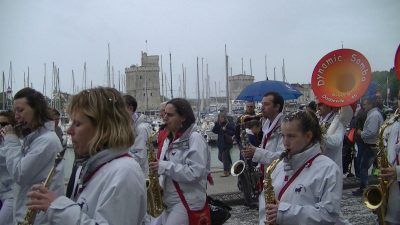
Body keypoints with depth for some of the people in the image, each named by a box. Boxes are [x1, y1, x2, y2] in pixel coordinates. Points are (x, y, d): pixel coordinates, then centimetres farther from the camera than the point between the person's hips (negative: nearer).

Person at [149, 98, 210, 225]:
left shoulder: (195, 138, -13)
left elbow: (196, 173, -21)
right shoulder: (169, 139, 11)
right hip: (167, 201, 7)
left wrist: (164, 167, -23)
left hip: (187, 203, -7)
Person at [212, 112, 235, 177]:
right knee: (220, 157, 13)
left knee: (225, 157, -6)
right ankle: (229, 165, 34)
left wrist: (226, 130, -22)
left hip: (227, 143, -7)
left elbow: (233, 132, -12)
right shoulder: (218, 125, 8)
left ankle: (226, 172, 4)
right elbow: (214, 131, 2)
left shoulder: (229, 124, -10)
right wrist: (216, 124, -10)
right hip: (220, 143, 7)